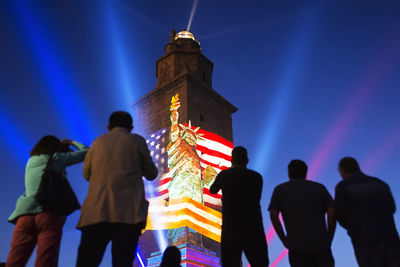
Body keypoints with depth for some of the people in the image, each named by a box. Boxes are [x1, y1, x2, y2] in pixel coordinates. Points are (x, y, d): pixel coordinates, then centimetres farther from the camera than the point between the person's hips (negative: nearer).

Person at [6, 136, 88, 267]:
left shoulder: (30, 163, 26)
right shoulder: (56, 158, 12)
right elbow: (85, 152, 18)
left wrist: (62, 146, 45)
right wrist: (72, 142, 37)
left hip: (26, 214, 4)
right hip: (50, 214, -4)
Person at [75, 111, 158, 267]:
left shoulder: (98, 142, 19)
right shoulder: (137, 141, 11)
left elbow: (86, 174, 27)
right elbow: (151, 174, 16)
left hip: (96, 209, 2)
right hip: (128, 210, -2)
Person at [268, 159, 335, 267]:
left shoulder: (280, 189, 13)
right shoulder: (320, 188, 15)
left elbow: (273, 215, 0)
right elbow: (332, 212, 2)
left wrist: (284, 240, 6)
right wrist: (329, 241, 7)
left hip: (296, 243, -1)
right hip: (320, 242, 1)